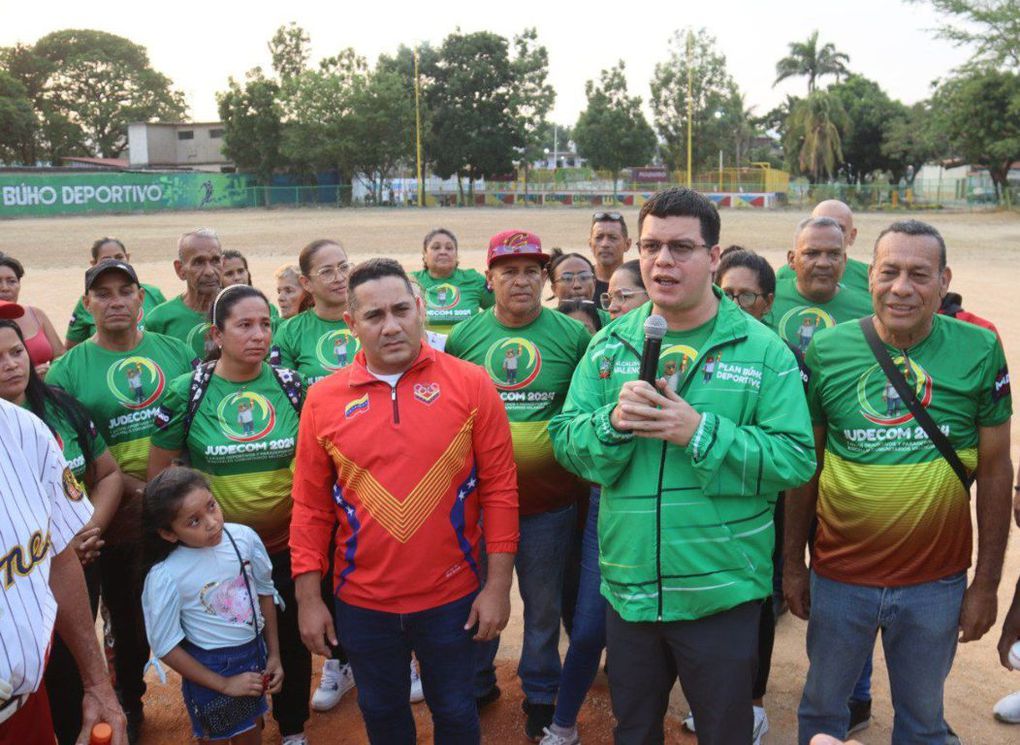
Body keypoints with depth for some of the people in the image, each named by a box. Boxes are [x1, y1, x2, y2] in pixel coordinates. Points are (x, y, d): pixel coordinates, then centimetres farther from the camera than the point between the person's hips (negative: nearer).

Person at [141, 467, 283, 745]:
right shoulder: (164, 576, -24)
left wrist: (274, 655, 4)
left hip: (255, 652, 4)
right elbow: (165, 647, -15)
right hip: (210, 669, -4)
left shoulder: (244, 537, -14)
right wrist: (224, 684, -12)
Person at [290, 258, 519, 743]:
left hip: (451, 598, -1)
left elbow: (499, 489, -7)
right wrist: (308, 598, 0)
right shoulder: (324, 399, -4)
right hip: (361, 602, 2)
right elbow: (310, 507, 1)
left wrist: (498, 585, -8)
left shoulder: (471, 384, -9)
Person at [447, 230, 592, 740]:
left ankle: (541, 694, 36)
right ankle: (476, 684, 42)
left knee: (543, 604, 14)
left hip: (548, 500, -1)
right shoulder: (464, 336, 0)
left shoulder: (572, 335, -5)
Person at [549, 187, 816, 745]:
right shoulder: (608, 345, 2)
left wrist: (701, 432, -25)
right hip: (627, 588, 3)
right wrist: (611, 422, -21)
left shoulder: (763, 350, -8)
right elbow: (565, 442, -1)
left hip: (722, 593, -3)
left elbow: (795, 459, -14)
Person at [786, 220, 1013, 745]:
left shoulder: (980, 351, -8)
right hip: (839, 577, 0)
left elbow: (994, 470, -2)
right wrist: (792, 562, 3)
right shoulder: (826, 351, -8)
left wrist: (987, 581, -1)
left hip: (937, 582, 0)